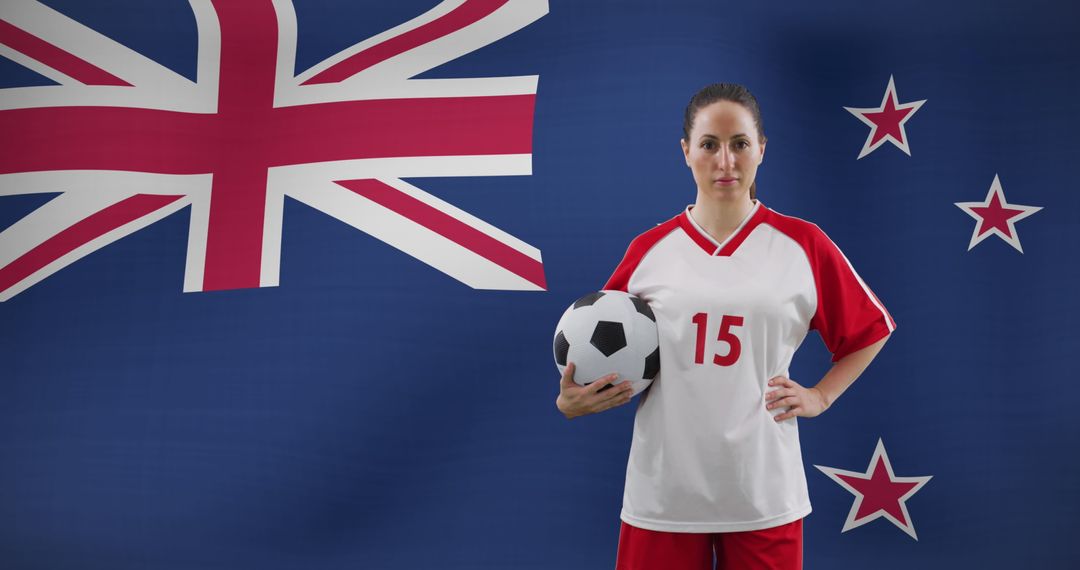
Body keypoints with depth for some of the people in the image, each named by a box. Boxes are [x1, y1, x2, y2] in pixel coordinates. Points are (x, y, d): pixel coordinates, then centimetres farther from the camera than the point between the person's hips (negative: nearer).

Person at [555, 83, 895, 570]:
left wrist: (820, 396, 2)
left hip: (763, 495, 0)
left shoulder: (802, 245, -1)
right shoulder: (649, 250, 1)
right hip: (661, 495, 1)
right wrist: (572, 400, -10)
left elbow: (870, 331, 12)